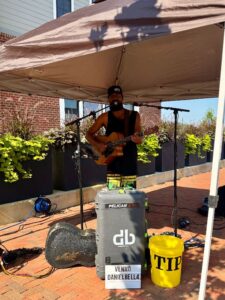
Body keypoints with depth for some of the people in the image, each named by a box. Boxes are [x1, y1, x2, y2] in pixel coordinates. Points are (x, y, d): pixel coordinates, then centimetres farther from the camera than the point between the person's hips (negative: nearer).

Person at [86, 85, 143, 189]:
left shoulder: (134, 115, 5)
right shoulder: (105, 117, 3)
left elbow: (140, 139, 2)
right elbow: (89, 134, 9)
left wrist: (136, 139, -22)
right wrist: (98, 145, -10)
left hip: (130, 162, 1)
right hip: (113, 162, -1)